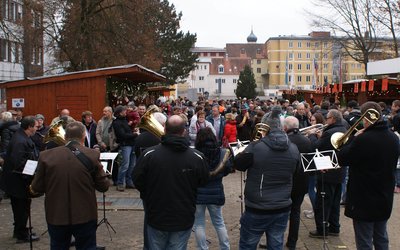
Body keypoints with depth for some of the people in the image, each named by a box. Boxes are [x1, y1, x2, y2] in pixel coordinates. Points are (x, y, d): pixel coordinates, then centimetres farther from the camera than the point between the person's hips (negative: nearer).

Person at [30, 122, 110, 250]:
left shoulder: (46, 156, -6)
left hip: (56, 215, 2)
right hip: (85, 215, -2)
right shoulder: (92, 155, -11)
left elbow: (36, 188, 1)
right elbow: (103, 186, -4)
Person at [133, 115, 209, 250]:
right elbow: (203, 182, 2)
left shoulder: (148, 154, -16)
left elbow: (137, 181, -3)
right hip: (183, 219, 0)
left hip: (156, 218, 0)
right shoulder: (197, 157, -15)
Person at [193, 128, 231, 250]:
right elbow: (227, 171, 3)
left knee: (199, 224, 12)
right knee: (219, 223, 20)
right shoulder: (223, 153, -11)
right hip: (216, 193, 3)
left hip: (197, 193, -3)